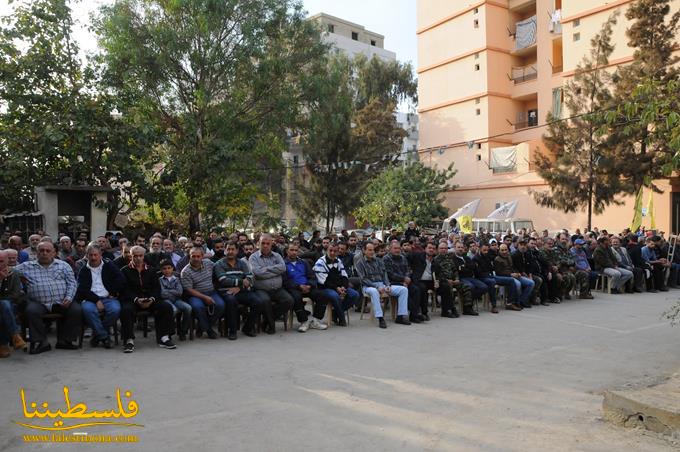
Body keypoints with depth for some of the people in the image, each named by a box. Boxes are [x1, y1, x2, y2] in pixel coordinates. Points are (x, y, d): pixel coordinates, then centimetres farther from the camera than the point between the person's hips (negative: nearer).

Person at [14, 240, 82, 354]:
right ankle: (40, 342, -17)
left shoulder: (63, 265, 15)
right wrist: (22, 279, -2)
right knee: (31, 311, -31)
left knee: (77, 310, -23)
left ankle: (65, 340, -8)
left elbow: (72, 283, 7)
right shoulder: (27, 266, 15)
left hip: (61, 302, 1)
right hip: (39, 303, -1)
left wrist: (69, 298, -8)